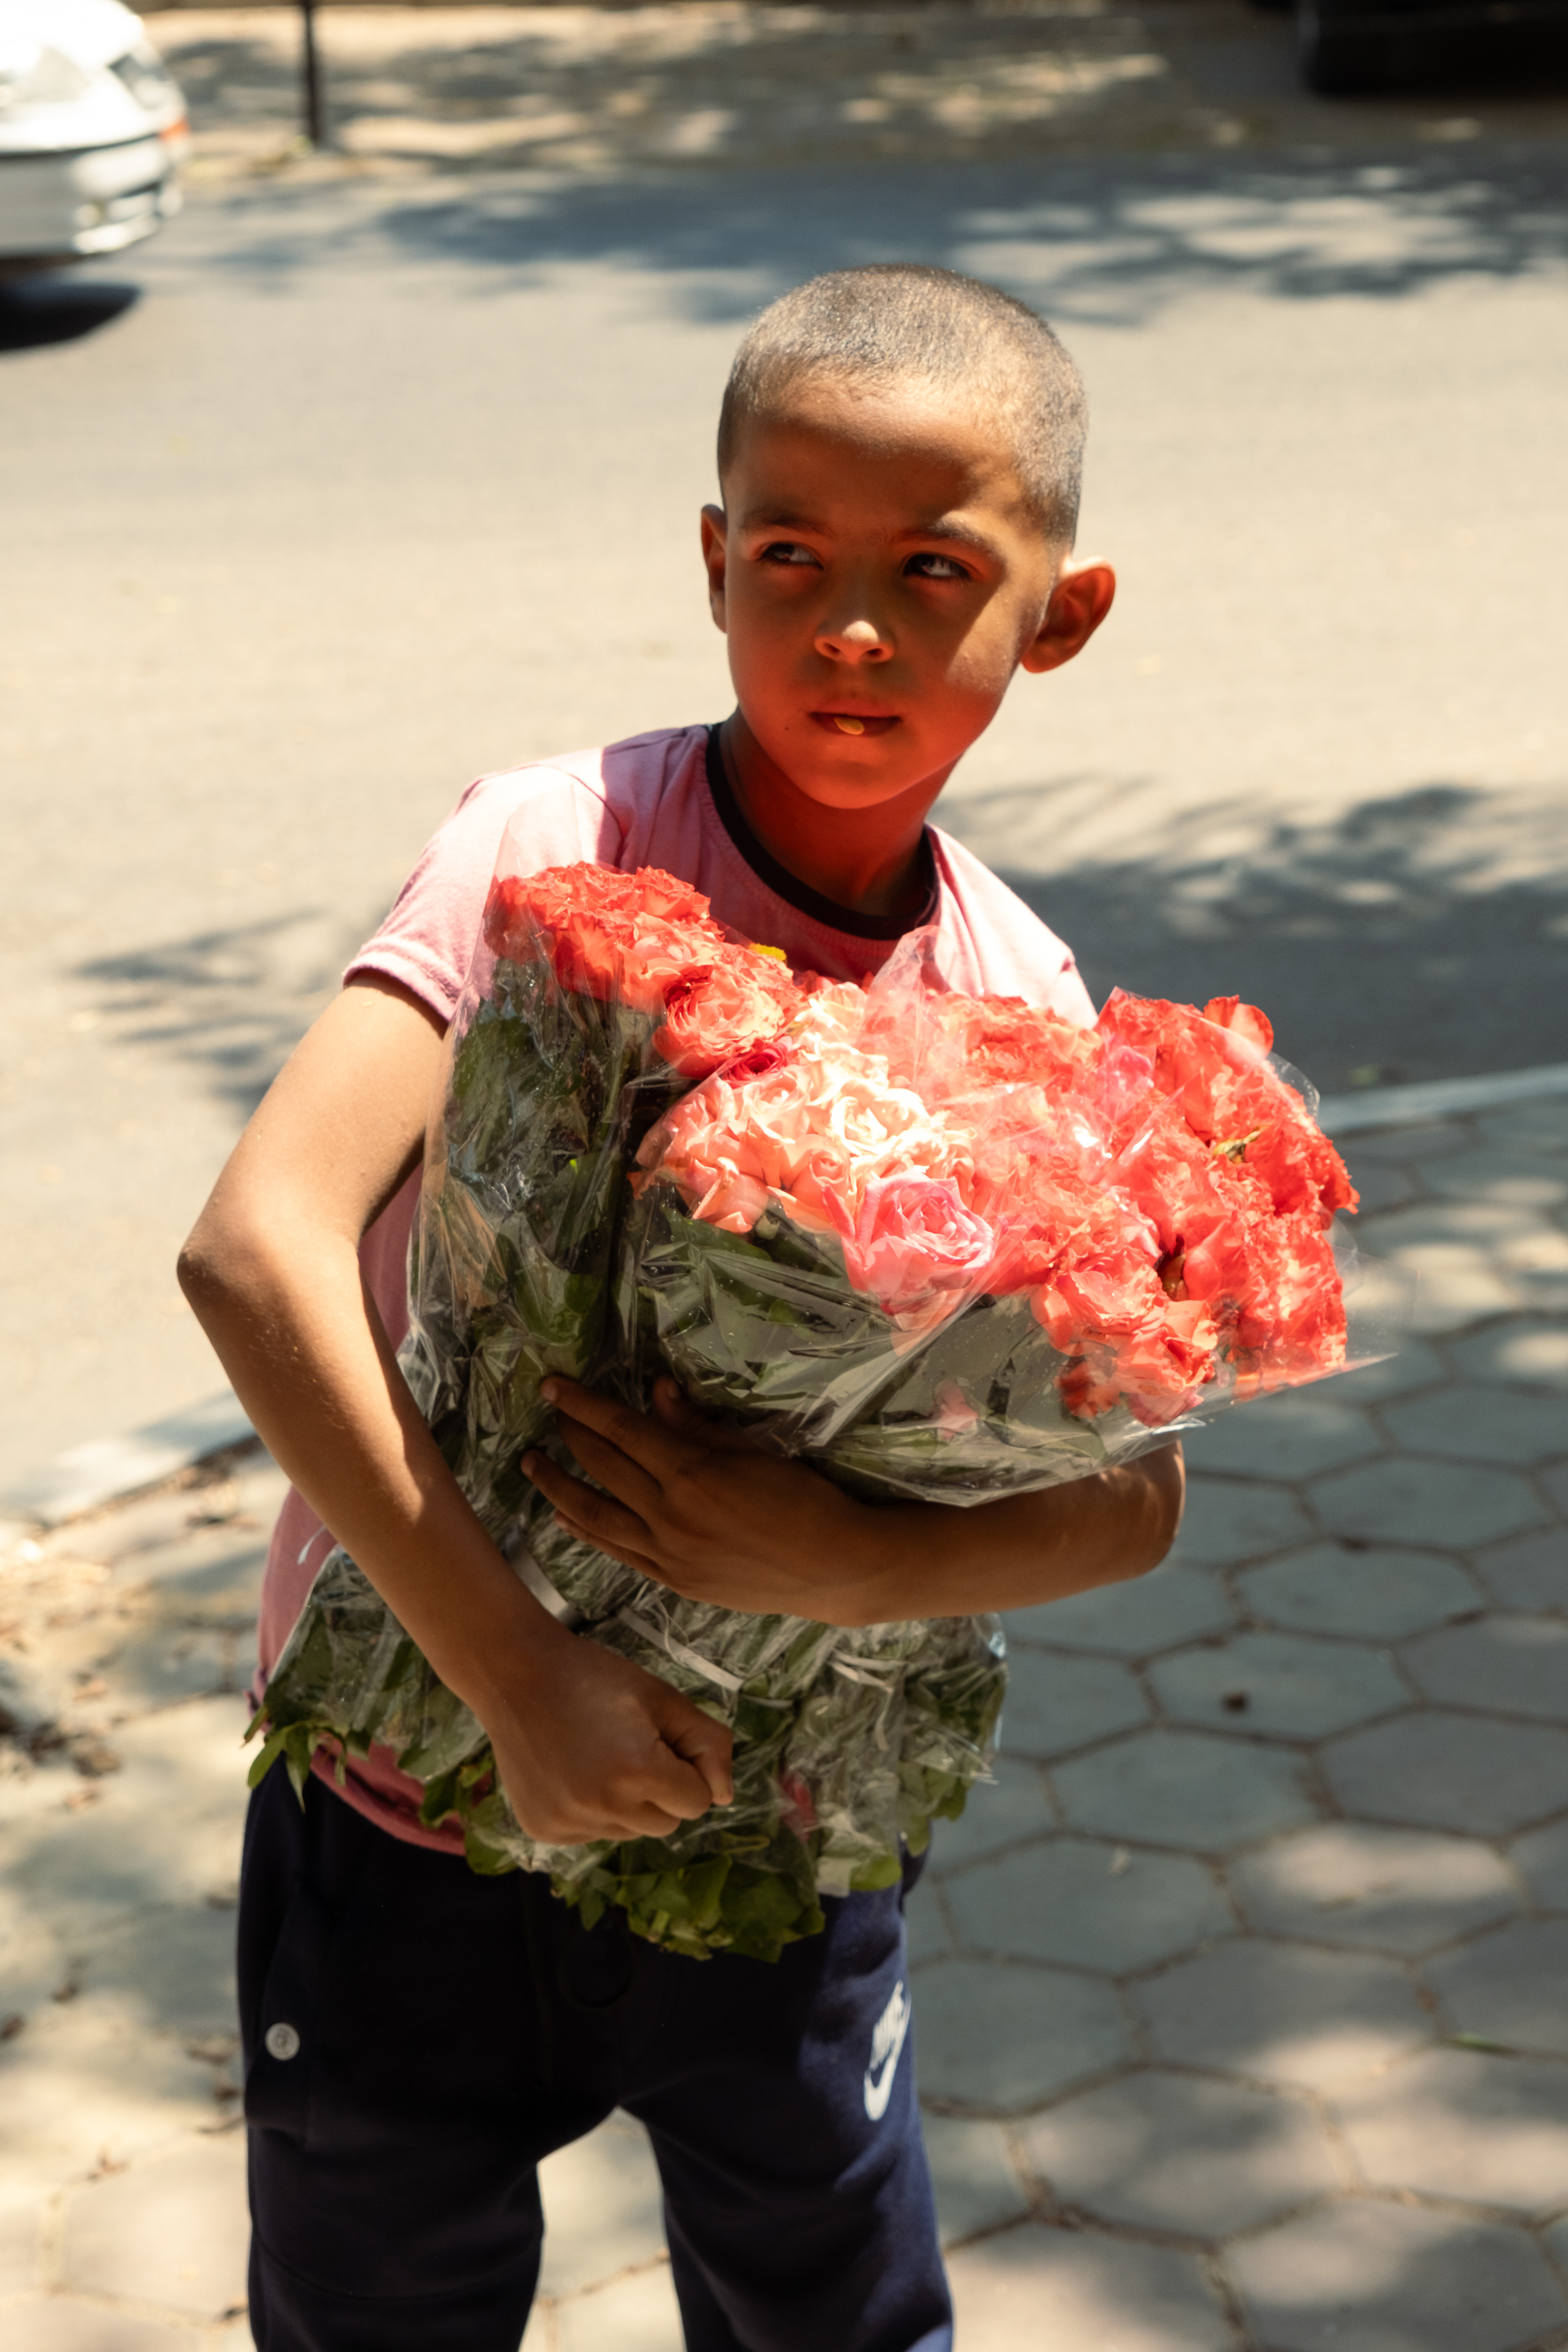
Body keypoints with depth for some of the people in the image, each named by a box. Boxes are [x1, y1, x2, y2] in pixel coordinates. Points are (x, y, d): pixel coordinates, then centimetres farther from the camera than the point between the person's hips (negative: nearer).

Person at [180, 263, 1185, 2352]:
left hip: (772, 1820, 3)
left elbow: (1135, 1495, -9)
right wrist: (513, 1669, -32)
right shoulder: (558, 853, -20)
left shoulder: (1016, 999, -8)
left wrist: (850, 1565, -28)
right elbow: (255, 1249, -31)